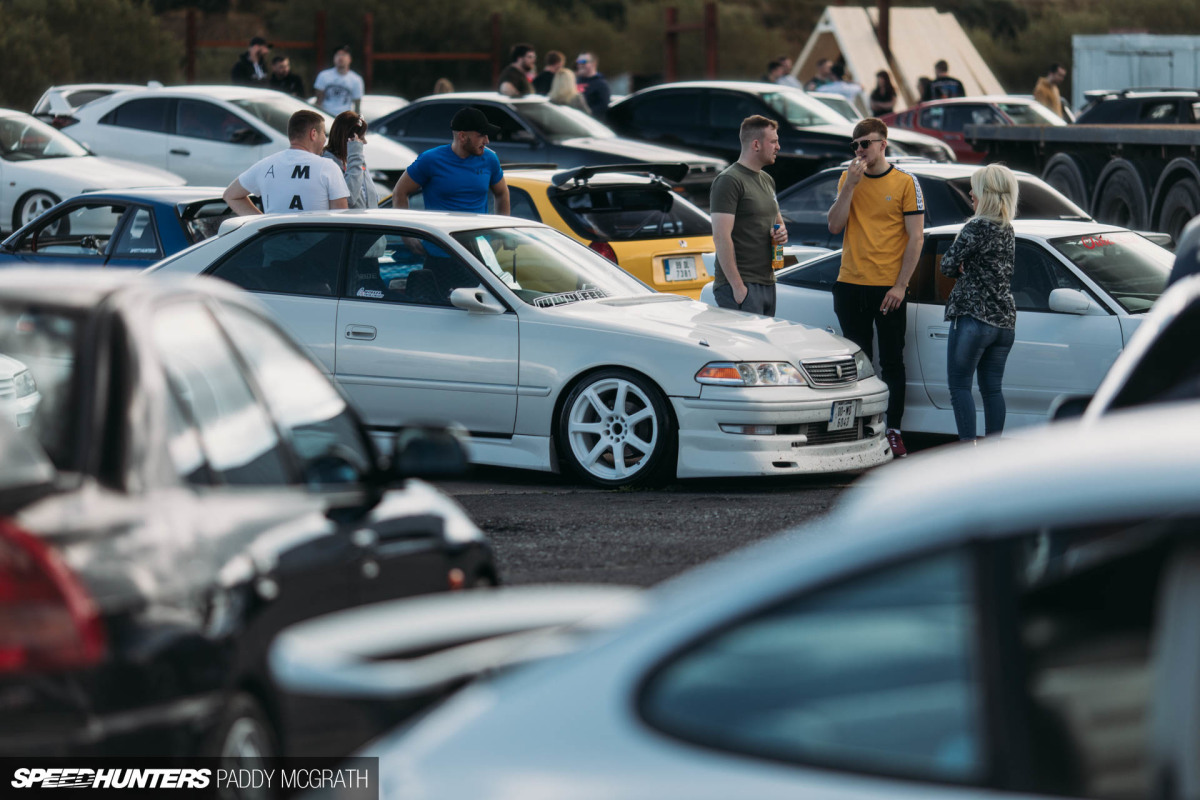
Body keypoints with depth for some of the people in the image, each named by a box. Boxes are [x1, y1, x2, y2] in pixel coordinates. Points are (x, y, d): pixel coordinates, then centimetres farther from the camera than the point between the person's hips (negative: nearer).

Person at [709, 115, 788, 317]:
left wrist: (781, 232, 8)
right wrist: (737, 286, -21)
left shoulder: (767, 181, 19)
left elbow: (777, 219, 35)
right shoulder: (729, 181, -10)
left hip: (767, 284, 9)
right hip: (742, 286, -9)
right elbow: (721, 237, -17)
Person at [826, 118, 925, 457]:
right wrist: (850, 185, -10)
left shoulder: (905, 183, -2)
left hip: (888, 288, -3)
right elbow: (835, 226, 0)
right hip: (851, 285, 3)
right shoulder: (848, 179, 9)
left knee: (892, 362, 3)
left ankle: (893, 431, 8)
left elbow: (916, 237, -4)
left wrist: (900, 285, -10)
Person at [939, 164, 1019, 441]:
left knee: (959, 384, -2)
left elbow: (948, 266, -10)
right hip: (1004, 320, 8)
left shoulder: (977, 227, -13)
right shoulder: (1008, 231, 12)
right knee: (992, 387, 10)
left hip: (974, 317, -8)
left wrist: (961, 269, 10)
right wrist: (969, 269, 3)